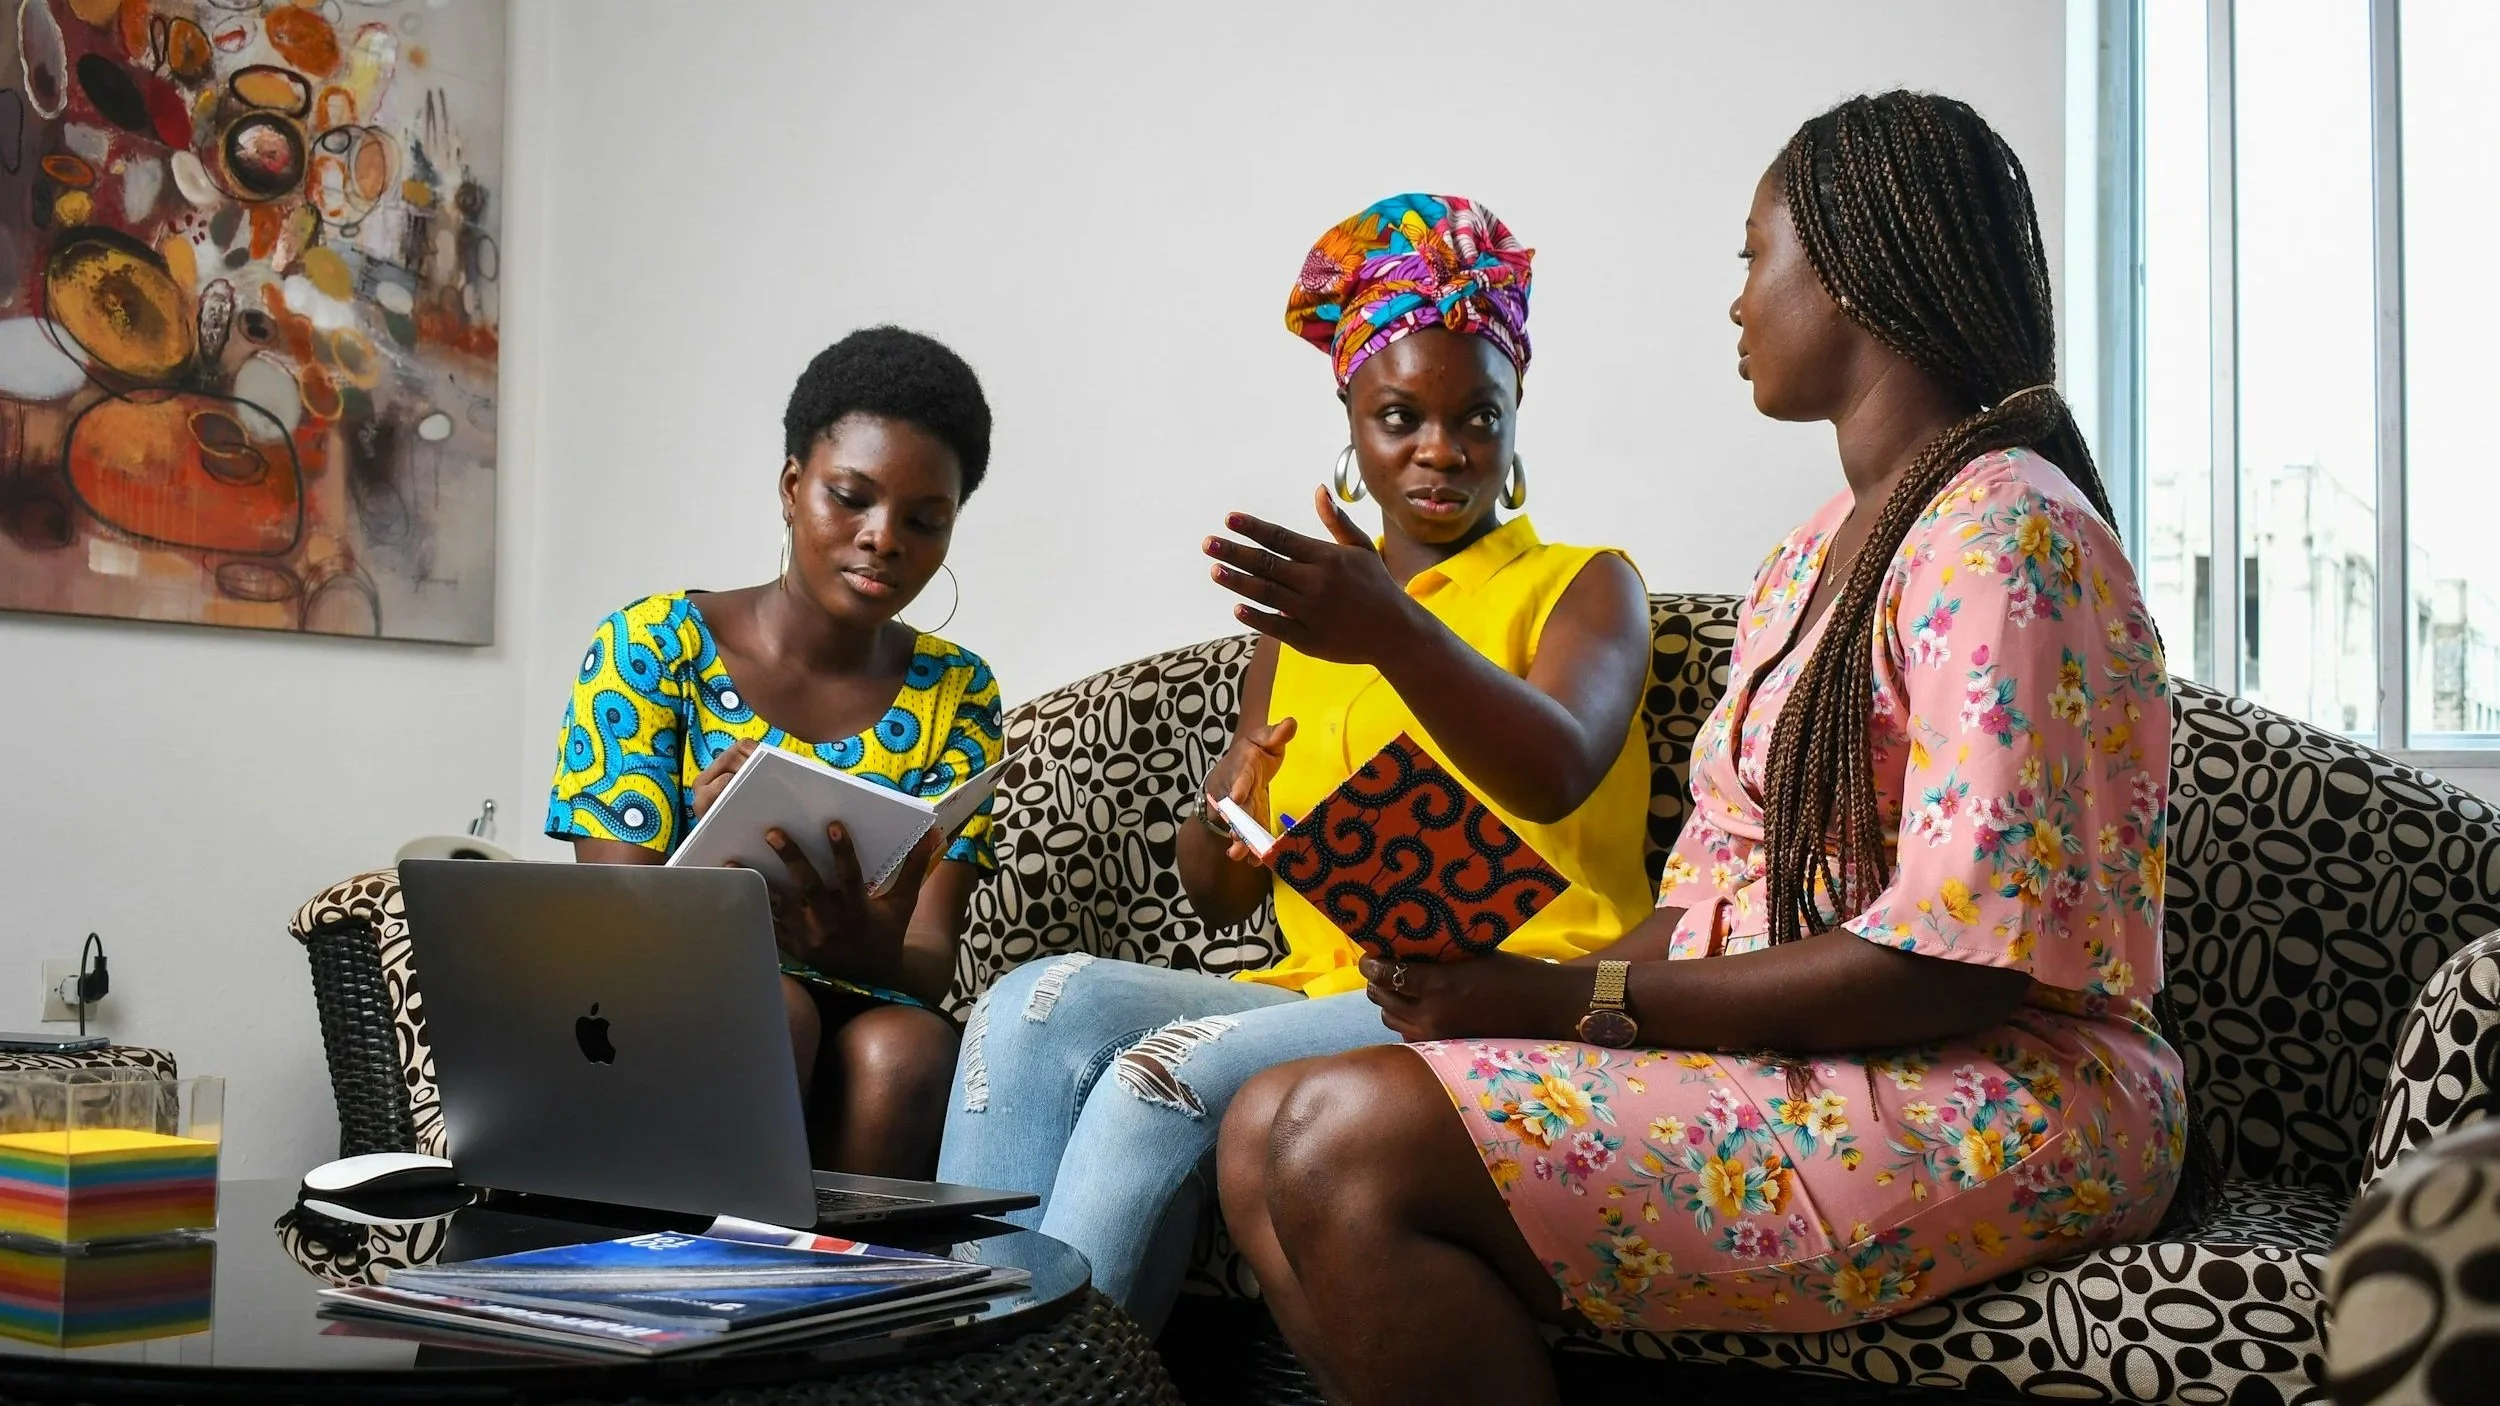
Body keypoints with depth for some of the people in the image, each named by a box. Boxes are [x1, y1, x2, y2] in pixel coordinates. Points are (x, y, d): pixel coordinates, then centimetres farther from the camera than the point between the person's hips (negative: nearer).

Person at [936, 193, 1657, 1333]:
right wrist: (1224, 818, -5)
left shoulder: (1585, 588, 6)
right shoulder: (1302, 617, 21)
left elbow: (1555, 777, -18)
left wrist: (1396, 635, -37)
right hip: (1320, 986, 5)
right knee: (1040, 1004, -22)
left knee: (1171, 1077, -30)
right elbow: (1218, 898, 20)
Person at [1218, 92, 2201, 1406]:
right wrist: (1512, 994, -6)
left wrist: (1577, 1002, -20)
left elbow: (1958, 957, -22)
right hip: (1789, 1072, 9)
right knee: (1267, 1130, -4)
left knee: (1353, 1145, -24)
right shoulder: (1811, 555, 19)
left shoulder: (2004, 533, -12)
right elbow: (1713, 887, 13)